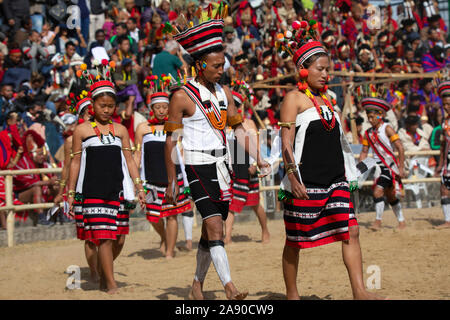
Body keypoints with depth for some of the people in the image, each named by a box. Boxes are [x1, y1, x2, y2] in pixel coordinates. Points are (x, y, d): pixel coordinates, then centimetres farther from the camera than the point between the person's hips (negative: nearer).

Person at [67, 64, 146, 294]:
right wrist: (71, 193, 3)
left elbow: (129, 159, 13)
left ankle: (103, 273, 30)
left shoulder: (120, 130, 12)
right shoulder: (82, 130, 3)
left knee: (119, 240, 5)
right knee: (104, 237, -10)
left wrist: (139, 186, 6)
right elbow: (75, 162, 5)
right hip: (92, 191, -4)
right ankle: (110, 284, -2)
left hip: (118, 190, 4)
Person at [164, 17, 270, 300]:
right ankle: (229, 288, -24)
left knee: (210, 231, 12)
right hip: (199, 168, -6)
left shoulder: (224, 93, 10)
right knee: (215, 228, -17)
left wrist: (258, 159, 4)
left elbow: (238, 129, 15)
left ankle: (197, 285, 25)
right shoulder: (183, 97, -8)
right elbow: (171, 141, -6)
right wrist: (172, 182, -5)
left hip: (223, 166, 6)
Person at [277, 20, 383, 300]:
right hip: (305, 182, -6)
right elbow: (286, 143, -10)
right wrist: (293, 178, -18)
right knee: (296, 241, 3)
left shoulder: (327, 99, 17)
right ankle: (292, 294, 16)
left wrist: (347, 175, 21)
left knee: (351, 231, -5)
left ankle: (359, 291, -6)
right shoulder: (294, 98, -4)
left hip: (336, 180, 6)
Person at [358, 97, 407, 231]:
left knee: (378, 190, -19)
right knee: (390, 195, 13)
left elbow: (400, 148, -14)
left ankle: (378, 221, -12)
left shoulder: (387, 129, -12)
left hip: (390, 164, -7)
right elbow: (364, 152, 12)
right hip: (377, 165, 7)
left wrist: (401, 168, -18)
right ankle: (401, 221, 26)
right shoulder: (368, 133, 6)